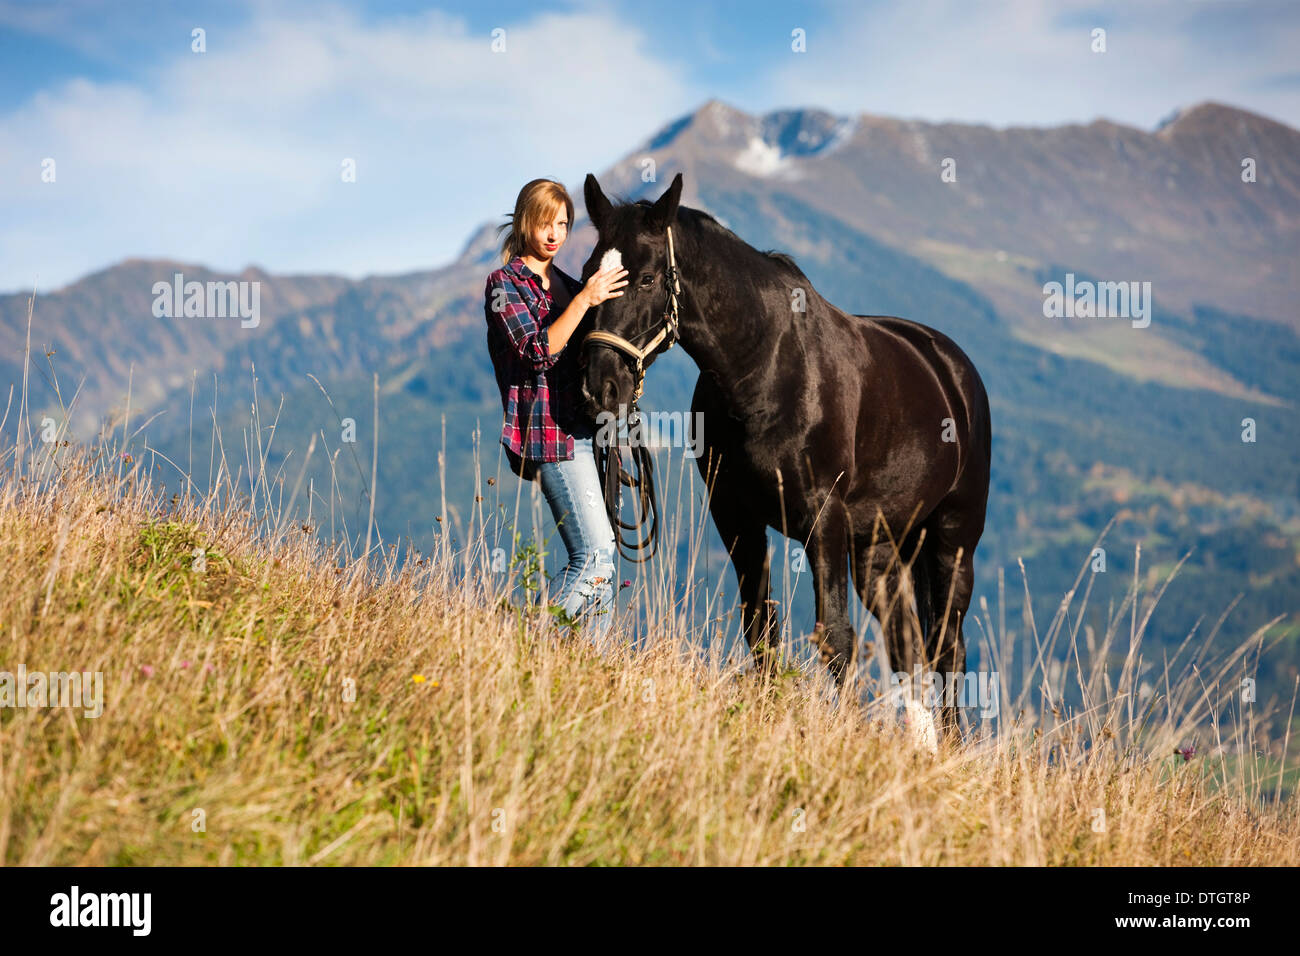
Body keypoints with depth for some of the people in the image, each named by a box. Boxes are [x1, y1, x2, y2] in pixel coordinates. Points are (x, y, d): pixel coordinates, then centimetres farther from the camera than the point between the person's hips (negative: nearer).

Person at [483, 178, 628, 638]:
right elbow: (539, 350, -15)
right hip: (549, 429, -8)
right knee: (595, 557, -17)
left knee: (600, 560, 4)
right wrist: (584, 301, -20)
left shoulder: (568, 285, 20)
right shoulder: (505, 284, -1)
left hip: (587, 426, 8)